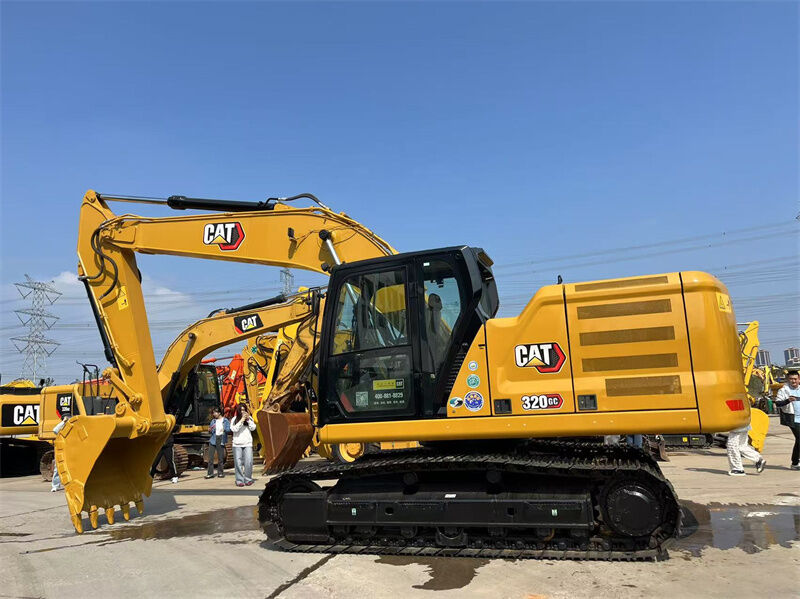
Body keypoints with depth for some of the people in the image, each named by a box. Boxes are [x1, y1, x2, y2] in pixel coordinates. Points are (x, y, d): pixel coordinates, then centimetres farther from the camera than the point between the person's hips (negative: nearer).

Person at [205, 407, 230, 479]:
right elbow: (210, 431, 12)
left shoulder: (225, 421, 0)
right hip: (213, 439, 3)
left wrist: (224, 429, -29)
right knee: (210, 456, -3)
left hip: (221, 439, -3)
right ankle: (210, 473, 3)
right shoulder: (213, 421, 10)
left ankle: (220, 472, 14)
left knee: (220, 457, 2)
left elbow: (229, 429, -8)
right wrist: (210, 430, -11)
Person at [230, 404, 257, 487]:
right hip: (237, 444, -1)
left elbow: (253, 428, 0)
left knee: (248, 462, -6)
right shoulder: (234, 419, 3)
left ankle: (248, 479, 6)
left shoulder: (249, 418, 9)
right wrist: (241, 420, -13)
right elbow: (234, 429, -9)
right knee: (238, 463, -1)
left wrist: (248, 419, -10)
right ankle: (239, 480, 6)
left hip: (247, 443, 1)